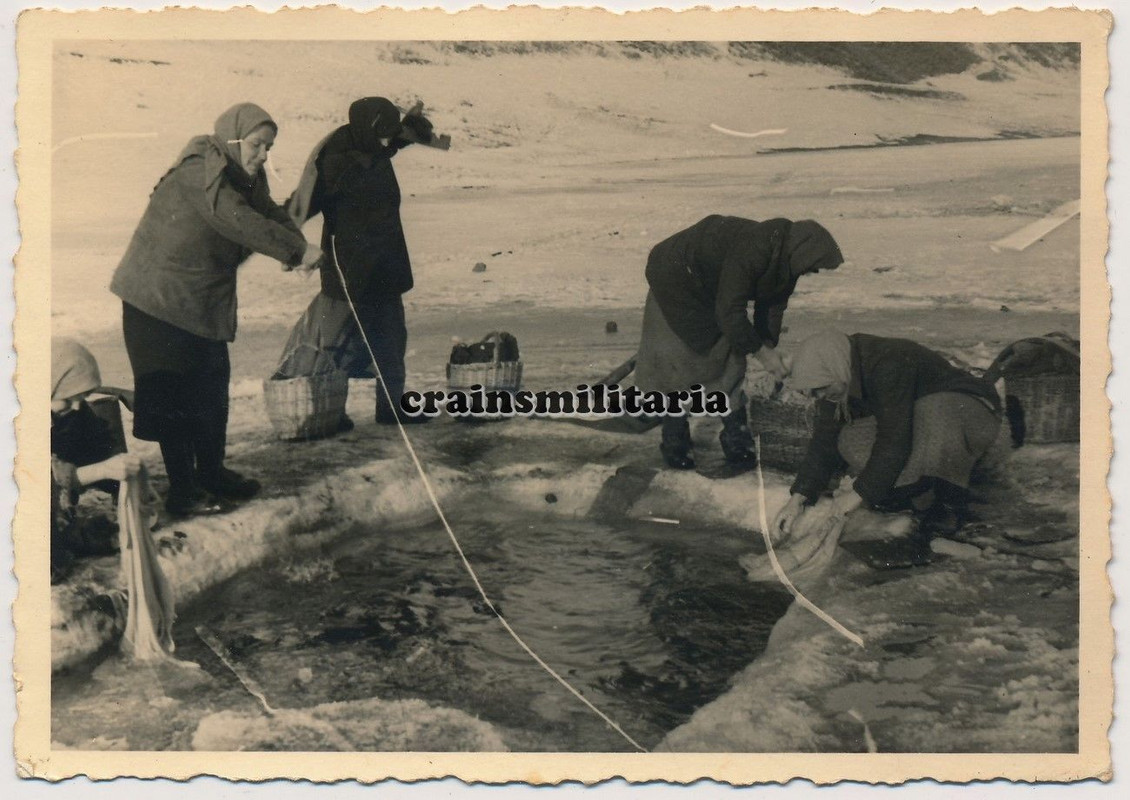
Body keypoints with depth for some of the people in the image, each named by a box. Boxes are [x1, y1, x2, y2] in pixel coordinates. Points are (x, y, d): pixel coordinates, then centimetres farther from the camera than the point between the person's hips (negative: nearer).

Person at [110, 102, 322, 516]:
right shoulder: (198, 171, -20)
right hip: (158, 299, -9)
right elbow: (238, 221, -31)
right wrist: (296, 250, -32)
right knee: (174, 395, -4)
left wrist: (299, 243, -20)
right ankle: (182, 490, 5)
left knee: (212, 388, 14)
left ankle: (212, 472, 28)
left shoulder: (246, 178, 9)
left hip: (206, 303, 9)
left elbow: (271, 214, 1)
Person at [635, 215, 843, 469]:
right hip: (676, 278, -8)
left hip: (710, 288, 9)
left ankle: (735, 437, 10)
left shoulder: (785, 259, -10)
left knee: (728, 360, 4)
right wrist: (762, 352, -28)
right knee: (676, 362, -7)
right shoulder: (751, 251, -38)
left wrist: (769, 347, 0)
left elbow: (773, 305, 3)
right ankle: (673, 443, 4)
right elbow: (730, 312, -36)